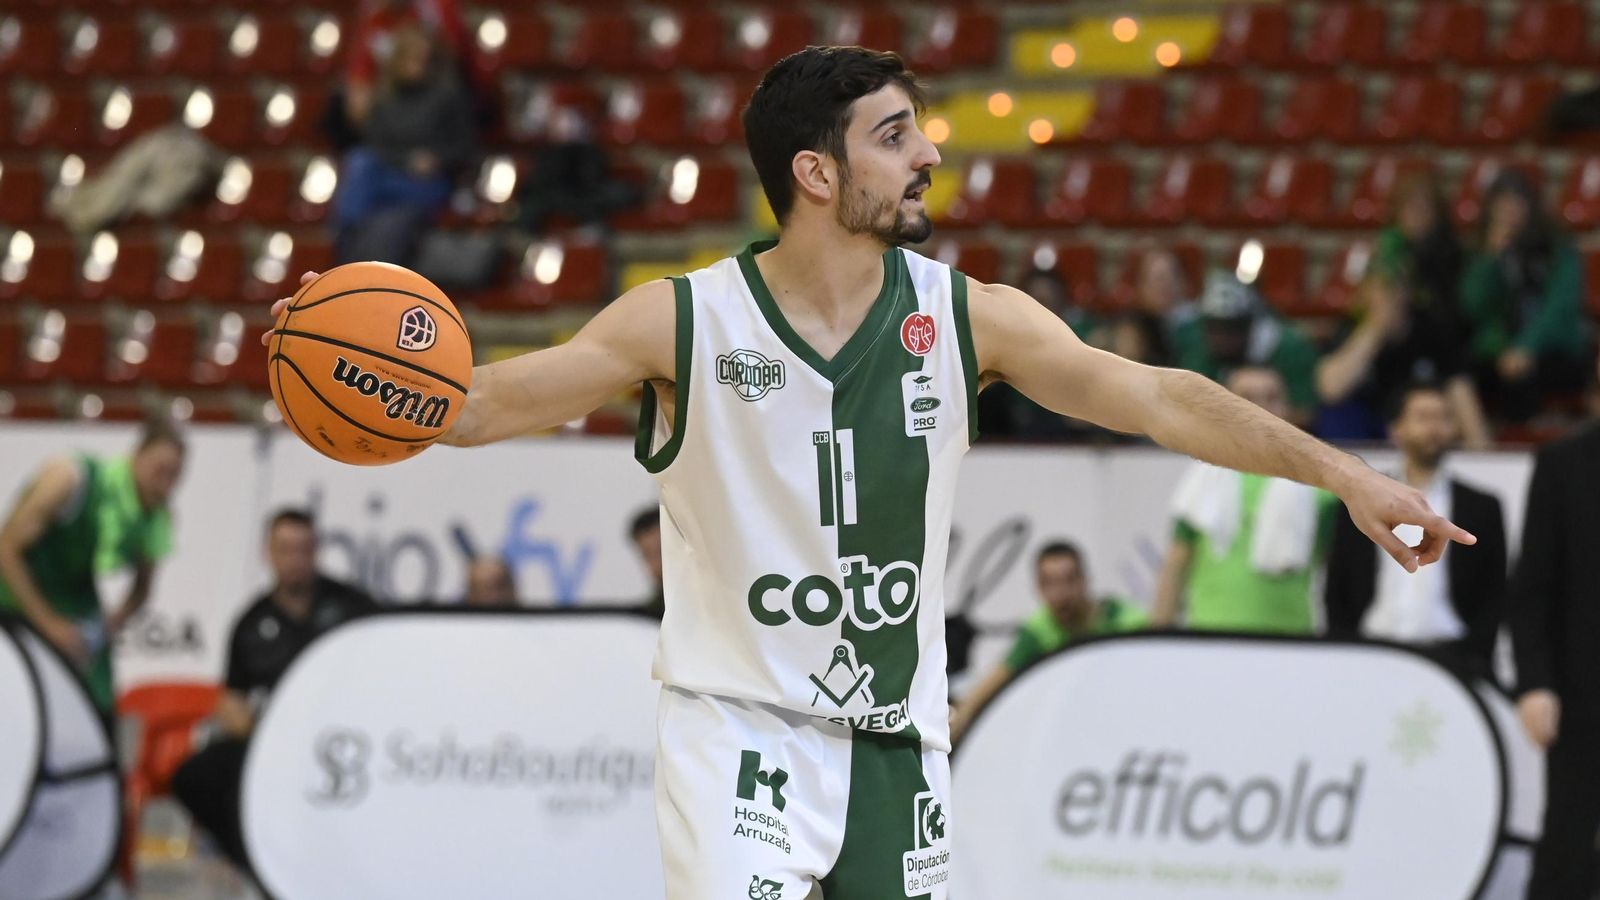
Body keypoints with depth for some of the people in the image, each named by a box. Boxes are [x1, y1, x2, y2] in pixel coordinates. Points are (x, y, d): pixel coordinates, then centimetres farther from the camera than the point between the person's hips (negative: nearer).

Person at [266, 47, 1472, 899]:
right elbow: (485, 406, -9)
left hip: (895, 739, 4)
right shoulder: (685, 321, -10)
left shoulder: (963, 316, -4)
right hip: (741, 729, -4)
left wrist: (1343, 474, -14)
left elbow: (1156, 398, -7)